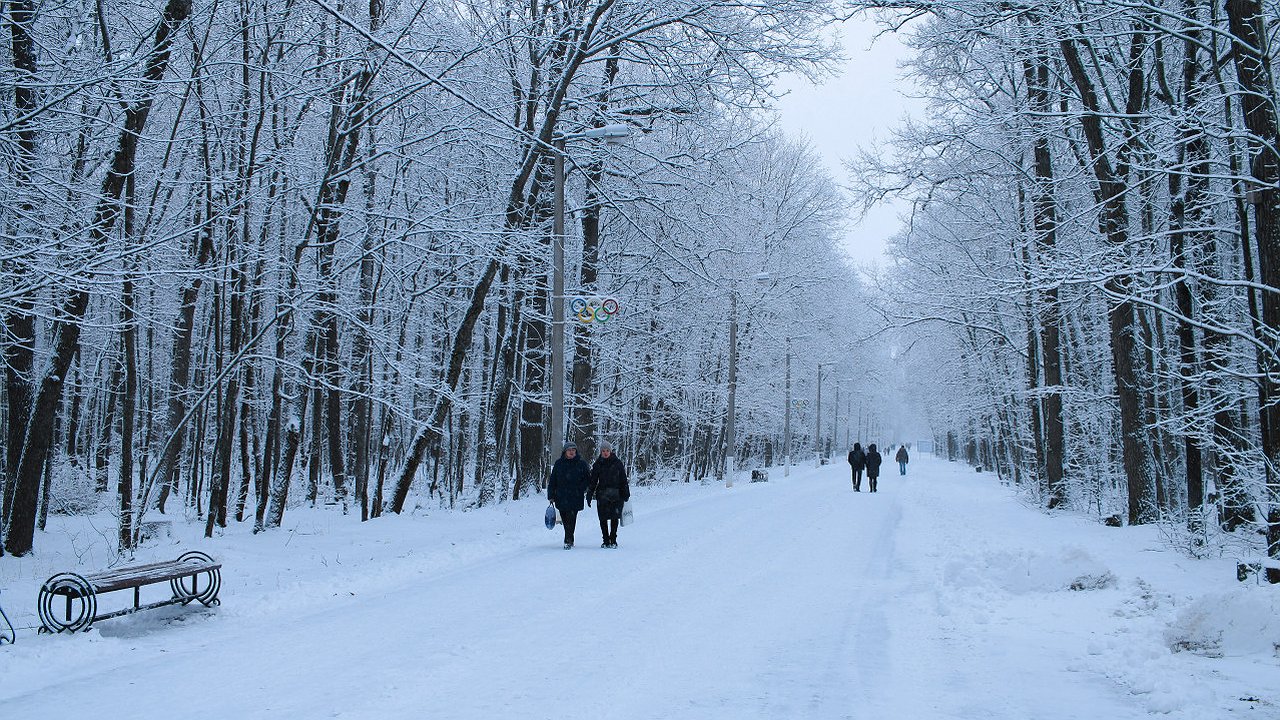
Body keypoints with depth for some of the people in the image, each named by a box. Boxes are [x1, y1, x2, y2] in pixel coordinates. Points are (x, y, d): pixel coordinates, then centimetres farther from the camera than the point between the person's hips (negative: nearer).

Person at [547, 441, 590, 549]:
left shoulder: (581, 463, 4)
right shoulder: (559, 464, 8)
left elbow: (587, 478, 10)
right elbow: (552, 481, 10)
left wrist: (582, 489, -4)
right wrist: (551, 496, 6)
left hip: (575, 497, -2)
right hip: (561, 497, 2)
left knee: (571, 519, -11)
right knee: (565, 520, 7)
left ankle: (568, 541, -11)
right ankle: (570, 540, 20)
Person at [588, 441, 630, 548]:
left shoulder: (617, 463, 4)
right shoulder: (597, 465, 8)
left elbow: (623, 480, 7)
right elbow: (593, 481, 9)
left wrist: (625, 494, 4)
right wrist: (589, 495, 3)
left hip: (616, 495, -1)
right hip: (602, 495, 1)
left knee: (614, 518, -3)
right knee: (603, 519, 0)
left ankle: (613, 540, 8)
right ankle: (606, 540, 9)